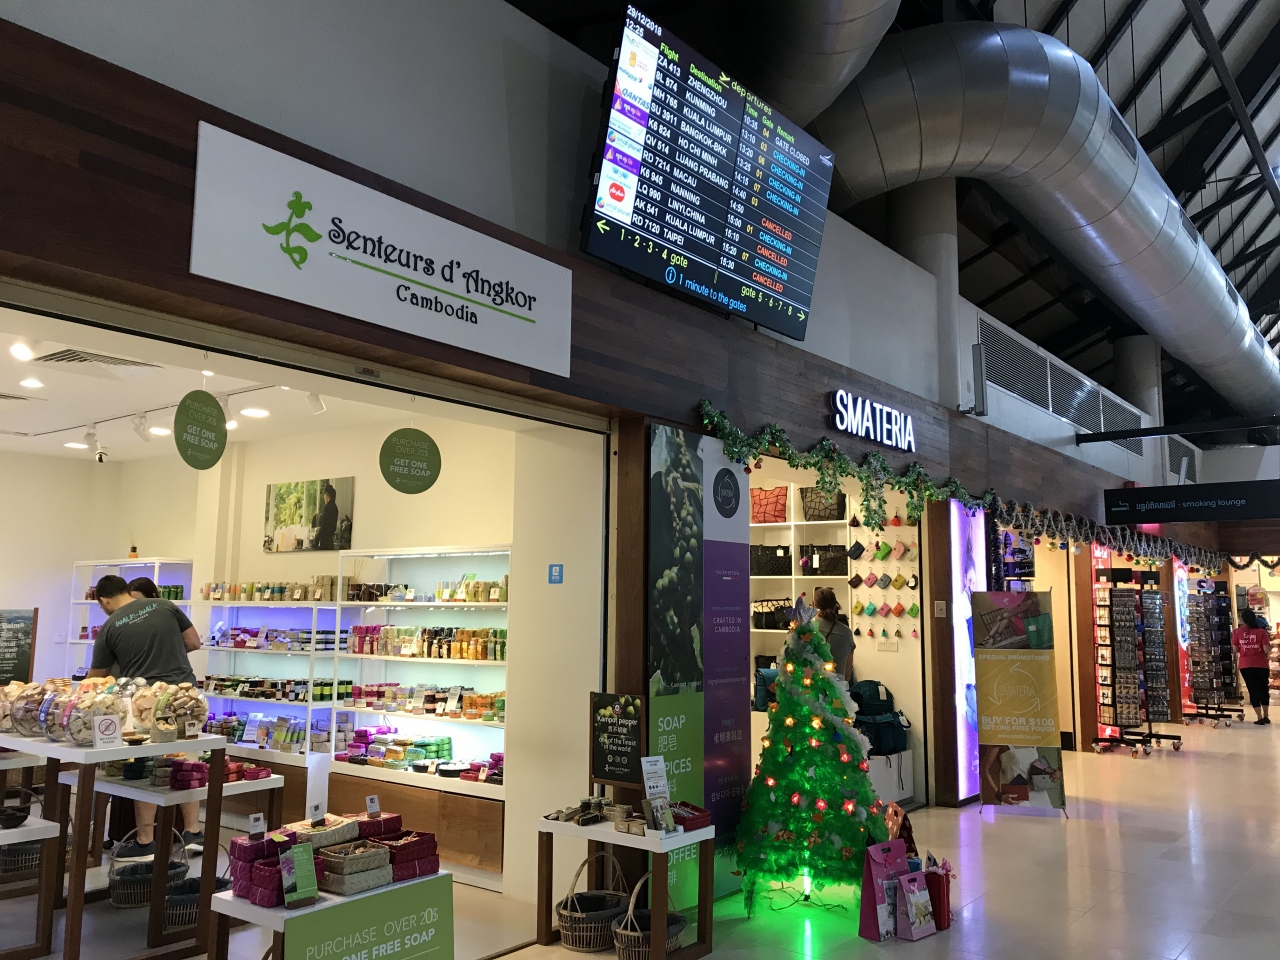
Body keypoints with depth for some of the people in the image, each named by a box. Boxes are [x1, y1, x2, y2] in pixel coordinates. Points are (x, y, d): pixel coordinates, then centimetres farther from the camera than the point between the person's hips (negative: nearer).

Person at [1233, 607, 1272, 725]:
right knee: (1263, 689, 17)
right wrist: (1269, 641, 9)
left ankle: (1260, 718, 4)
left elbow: (1236, 650, 0)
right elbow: (1267, 650, -10)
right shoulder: (1262, 631, -6)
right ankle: (1266, 716, 22)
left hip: (1246, 665, 0)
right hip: (1262, 664, 0)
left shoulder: (1237, 631, -2)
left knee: (1253, 690, 6)